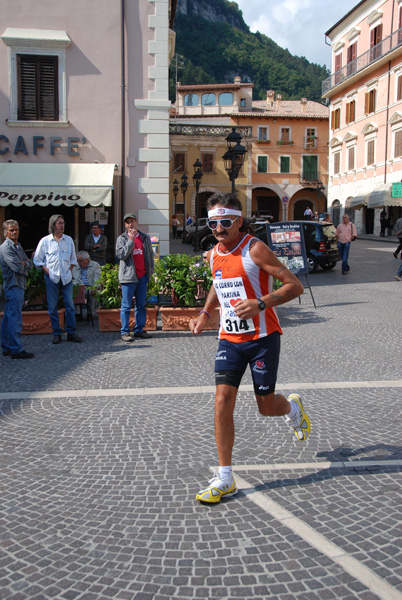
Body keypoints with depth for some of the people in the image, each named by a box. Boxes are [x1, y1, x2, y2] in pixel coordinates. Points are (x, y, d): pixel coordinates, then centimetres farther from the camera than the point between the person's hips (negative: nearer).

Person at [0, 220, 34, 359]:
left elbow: (29, 264, 13)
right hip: (13, 286, -9)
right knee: (15, 319, -9)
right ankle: (16, 350, -7)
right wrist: (24, 266, 1)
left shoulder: (18, 246, 18)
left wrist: (23, 263, -7)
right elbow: (17, 267, -19)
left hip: (18, 285, 9)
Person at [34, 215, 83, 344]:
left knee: (70, 305, -2)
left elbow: (73, 258, 17)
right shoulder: (45, 241, 1)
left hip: (66, 278, 2)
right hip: (52, 278, -2)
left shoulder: (68, 240, 8)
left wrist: (70, 270, 6)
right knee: (53, 307, 2)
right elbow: (37, 259, 6)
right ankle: (57, 333, 11)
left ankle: (71, 333, 5)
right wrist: (46, 270, -5)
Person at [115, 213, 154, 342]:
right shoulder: (122, 239, 2)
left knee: (141, 305, 8)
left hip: (142, 276, 4)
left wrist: (150, 270, 10)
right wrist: (131, 240, -15)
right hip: (128, 276, -4)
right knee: (126, 306, -3)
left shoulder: (145, 238, 13)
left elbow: (150, 254, 18)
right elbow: (120, 254, -11)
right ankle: (125, 332, 1)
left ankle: (139, 330, 16)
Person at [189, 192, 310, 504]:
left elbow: (295, 285, -18)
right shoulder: (213, 255, 4)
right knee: (223, 402, -6)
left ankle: (292, 407, 44)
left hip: (262, 338, -5)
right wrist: (205, 313, 11)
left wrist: (261, 304, -31)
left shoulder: (255, 249, -16)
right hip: (229, 338, 5)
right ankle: (225, 480, 2)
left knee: (266, 406, 5)